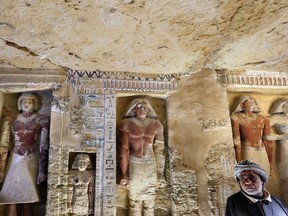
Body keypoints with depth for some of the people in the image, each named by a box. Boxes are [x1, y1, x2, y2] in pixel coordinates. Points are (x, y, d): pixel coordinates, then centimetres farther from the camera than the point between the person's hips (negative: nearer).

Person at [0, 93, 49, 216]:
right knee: (11, 195, 0)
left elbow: (44, 146, -5)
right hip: (15, 159, 2)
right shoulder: (14, 120, 6)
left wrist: (42, 170, -9)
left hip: (31, 161, -2)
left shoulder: (41, 120, -3)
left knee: (26, 195, 2)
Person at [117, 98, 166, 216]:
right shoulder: (126, 125, -7)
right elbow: (122, 150, -7)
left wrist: (160, 174, 1)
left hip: (151, 168, 2)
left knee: (149, 202, 12)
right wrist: (123, 174, -9)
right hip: (133, 168, -2)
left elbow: (159, 150, 2)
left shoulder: (156, 125, 0)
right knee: (134, 202, 7)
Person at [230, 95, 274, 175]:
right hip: (248, 152, -4)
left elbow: (268, 140, 9)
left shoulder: (263, 119, 6)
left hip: (263, 153, 4)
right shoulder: (236, 118, -7)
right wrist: (239, 161, -12)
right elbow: (236, 140, -10)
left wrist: (271, 160, 10)